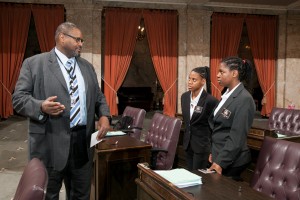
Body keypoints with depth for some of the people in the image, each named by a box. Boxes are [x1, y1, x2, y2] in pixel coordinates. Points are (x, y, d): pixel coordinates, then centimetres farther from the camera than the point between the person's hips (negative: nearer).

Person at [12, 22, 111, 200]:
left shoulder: (87, 66, 15)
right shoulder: (34, 63, -1)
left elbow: (98, 97, 17)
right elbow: (18, 98, -5)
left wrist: (104, 115, -3)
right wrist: (41, 106, -24)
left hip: (83, 142, 5)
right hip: (50, 143, -4)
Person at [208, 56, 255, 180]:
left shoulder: (244, 99, -18)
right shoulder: (227, 94, 8)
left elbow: (237, 136, -21)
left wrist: (220, 162, -20)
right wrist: (213, 153, 12)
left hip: (231, 161, -8)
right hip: (219, 155, 8)